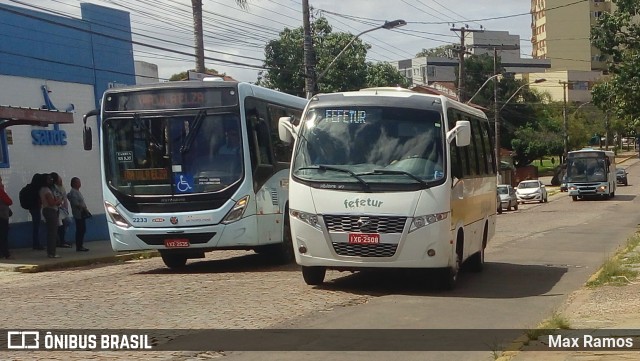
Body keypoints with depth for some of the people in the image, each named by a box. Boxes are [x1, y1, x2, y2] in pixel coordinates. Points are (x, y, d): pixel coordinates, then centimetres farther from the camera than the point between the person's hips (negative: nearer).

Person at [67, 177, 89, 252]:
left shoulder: (77, 191, 18)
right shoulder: (73, 192, -13)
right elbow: (76, 203, -21)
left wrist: (85, 209, 11)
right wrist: (84, 208, -16)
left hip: (81, 214, 10)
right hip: (78, 214, -10)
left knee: (82, 230, 10)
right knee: (80, 230, -10)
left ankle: (79, 246, 13)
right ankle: (79, 246, -8)